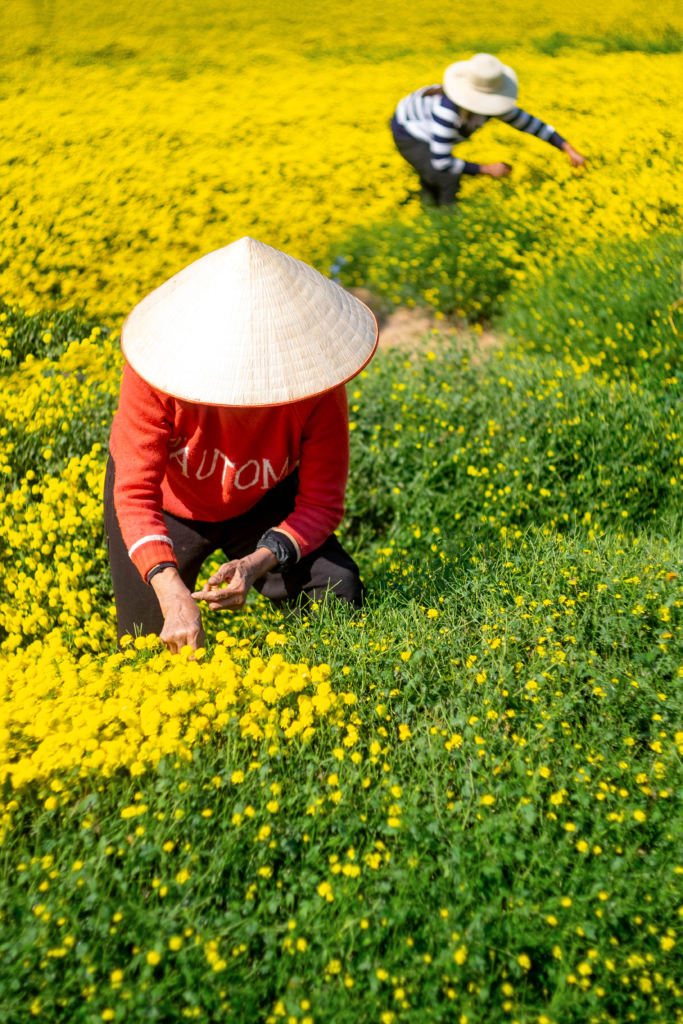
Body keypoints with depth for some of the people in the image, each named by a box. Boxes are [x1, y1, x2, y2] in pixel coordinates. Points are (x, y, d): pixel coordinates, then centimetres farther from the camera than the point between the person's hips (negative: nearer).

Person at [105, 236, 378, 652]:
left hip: (262, 503, 1)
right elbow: (135, 493, -36)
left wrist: (257, 562, -43)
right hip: (166, 502, 0)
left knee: (339, 592, -20)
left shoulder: (318, 388, -32)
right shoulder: (158, 366, -36)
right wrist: (172, 595, -51)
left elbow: (322, 503, -24)